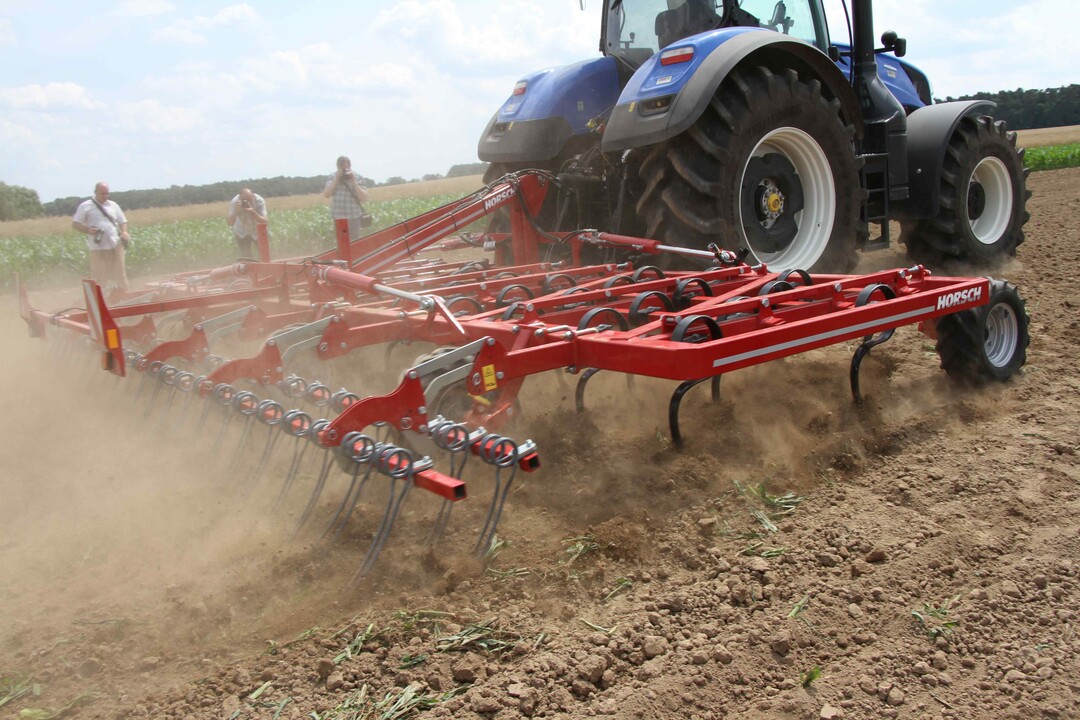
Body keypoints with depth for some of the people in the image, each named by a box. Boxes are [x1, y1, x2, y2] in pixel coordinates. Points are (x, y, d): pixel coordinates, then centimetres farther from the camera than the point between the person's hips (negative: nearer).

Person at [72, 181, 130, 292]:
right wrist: (88, 230, -16)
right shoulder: (86, 206, 2)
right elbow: (75, 224, 3)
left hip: (116, 246, 3)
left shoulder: (113, 205, 13)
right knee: (98, 279, -2)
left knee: (120, 275, 7)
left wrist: (124, 232, -2)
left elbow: (123, 221, 19)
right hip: (98, 249, -3)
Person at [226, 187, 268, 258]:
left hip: (258, 231, 0)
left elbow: (264, 221, -32)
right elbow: (230, 223, -29)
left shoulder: (259, 201, -29)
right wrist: (236, 212, -45)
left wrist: (253, 212, -47)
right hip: (242, 232, 0)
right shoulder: (234, 202, -27)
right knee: (246, 256, -6)